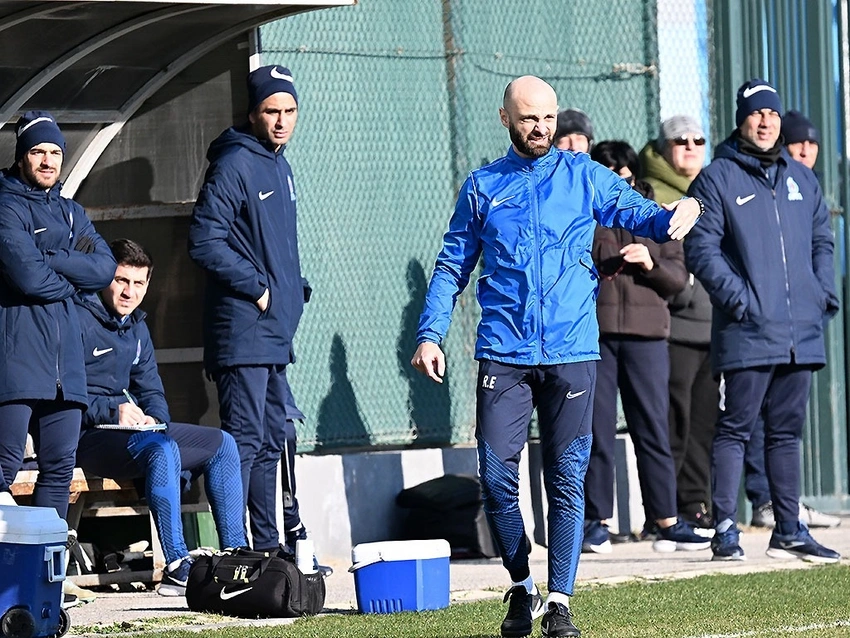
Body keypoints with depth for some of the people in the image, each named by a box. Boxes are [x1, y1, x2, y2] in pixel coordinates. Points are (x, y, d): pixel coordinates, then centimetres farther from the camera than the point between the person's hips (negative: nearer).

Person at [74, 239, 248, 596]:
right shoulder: (79, 321, -10)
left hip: (135, 430, 10)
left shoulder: (136, 327, 18)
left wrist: (155, 418, -3)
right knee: (161, 448, -37)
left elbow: (151, 391, 20)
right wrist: (113, 411, -25)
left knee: (222, 444, 4)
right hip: (85, 437, -9)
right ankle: (176, 567, -39)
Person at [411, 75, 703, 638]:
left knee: (568, 481, -2)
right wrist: (430, 333, 0)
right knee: (497, 476, -3)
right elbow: (452, 268, 13)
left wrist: (675, 215, -25)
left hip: (572, 354, -1)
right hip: (503, 355, 1)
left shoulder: (585, 176, 9)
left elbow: (636, 212, -2)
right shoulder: (483, 188, 11)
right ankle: (522, 587, 16)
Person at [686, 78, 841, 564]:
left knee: (788, 431, 10)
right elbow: (702, 248, -7)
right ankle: (725, 529, -3)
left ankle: (789, 531, 15)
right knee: (736, 429, -5)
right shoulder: (717, 178, 0)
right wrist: (736, 296, -17)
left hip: (801, 333, 5)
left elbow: (822, 241, 21)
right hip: (747, 332, -5)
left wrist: (824, 292, 5)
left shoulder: (801, 179, 17)